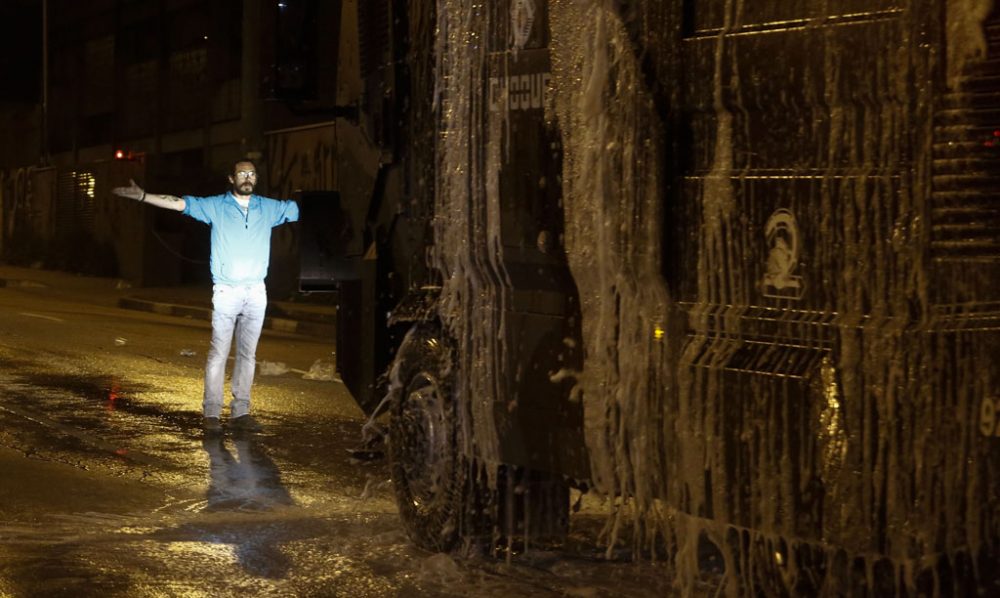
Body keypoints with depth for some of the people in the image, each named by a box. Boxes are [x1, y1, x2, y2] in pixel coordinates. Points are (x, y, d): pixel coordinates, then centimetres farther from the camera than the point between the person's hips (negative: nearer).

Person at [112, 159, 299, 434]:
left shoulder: (269, 207, 9)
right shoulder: (215, 205, 2)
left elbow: (299, 209, 15)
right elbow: (179, 203, -4)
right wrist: (142, 196, -13)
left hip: (256, 292, 3)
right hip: (226, 291, -3)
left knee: (247, 354, 6)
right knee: (218, 353, -4)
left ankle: (240, 413, 10)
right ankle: (211, 413, -1)